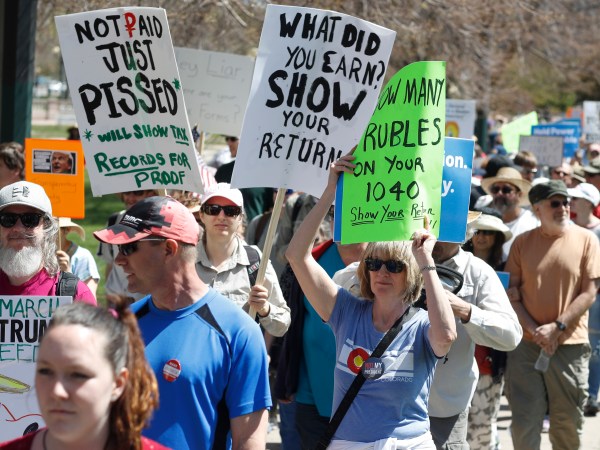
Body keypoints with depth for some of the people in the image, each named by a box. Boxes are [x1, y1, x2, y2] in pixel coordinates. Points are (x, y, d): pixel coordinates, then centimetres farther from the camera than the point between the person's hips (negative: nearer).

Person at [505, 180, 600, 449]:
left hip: (570, 344, -1)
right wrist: (535, 331, -10)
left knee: (568, 421, 7)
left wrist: (557, 327, -12)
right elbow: (511, 294, 3)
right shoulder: (522, 242, 5)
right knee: (524, 420, 1)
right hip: (526, 343, 1)